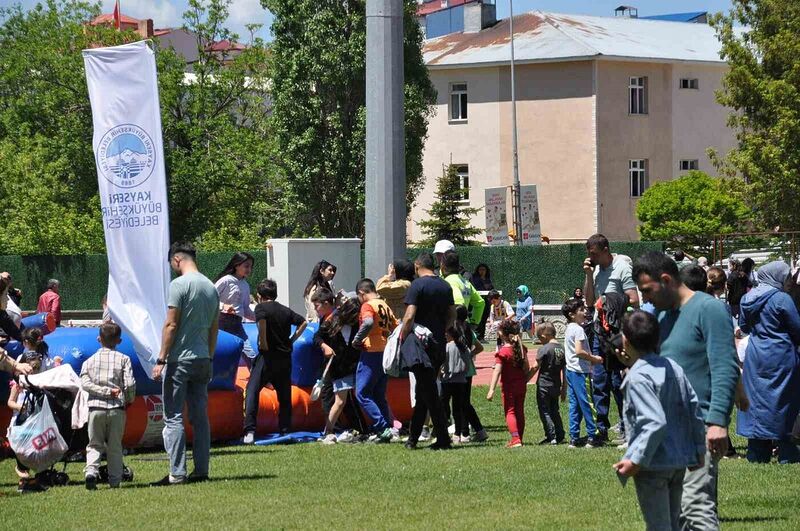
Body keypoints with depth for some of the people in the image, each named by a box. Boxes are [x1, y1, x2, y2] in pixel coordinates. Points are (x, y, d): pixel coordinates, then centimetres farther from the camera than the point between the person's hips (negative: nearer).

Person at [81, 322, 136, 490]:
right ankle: (115, 480, 8)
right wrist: (129, 400, 11)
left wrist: (106, 391, -8)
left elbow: (85, 383, -7)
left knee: (94, 444, 8)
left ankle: (91, 471, -15)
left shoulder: (90, 361, 7)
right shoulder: (123, 359, 2)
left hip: (95, 408, 0)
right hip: (117, 408, 0)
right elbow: (130, 383, -6)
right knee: (115, 446, 9)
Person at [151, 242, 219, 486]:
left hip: (180, 359, -7)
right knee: (200, 417, 10)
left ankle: (177, 474, -9)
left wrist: (161, 359, -11)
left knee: (174, 418, -5)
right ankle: (201, 470, 10)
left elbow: (171, 325, -14)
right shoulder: (211, 287, 11)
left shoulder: (179, 285, -11)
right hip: (202, 359, 7)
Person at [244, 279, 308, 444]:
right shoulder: (286, 311, 14)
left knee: (252, 391, -8)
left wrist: (263, 343, -15)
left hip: (267, 356, -6)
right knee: (284, 396, 15)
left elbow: (261, 321, -24)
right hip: (285, 357, 6)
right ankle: (285, 432, 15)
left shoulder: (261, 308, -3)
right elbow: (303, 322, 20)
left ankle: (250, 431, -22)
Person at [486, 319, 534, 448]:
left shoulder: (503, 352, -16)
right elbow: (527, 368, 8)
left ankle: (516, 439, -16)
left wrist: (491, 390, -22)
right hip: (521, 385, 6)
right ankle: (519, 438, 20)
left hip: (509, 387, -6)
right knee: (520, 412, 13)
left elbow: (497, 371, -21)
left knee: (510, 412, -2)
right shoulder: (521, 348, 2)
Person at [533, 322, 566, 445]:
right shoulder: (562, 349, 4)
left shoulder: (544, 349, -15)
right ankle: (560, 436, 17)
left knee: (544, 411, 1)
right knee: (554, 411, 18)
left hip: (544, 385, -6)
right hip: (556, 385, 7)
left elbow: (535, 367, -12)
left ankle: (551, 437, -4)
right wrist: (564, 389, 14)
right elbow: (564, 371, 8)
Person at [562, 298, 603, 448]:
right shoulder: (578, 329, -15)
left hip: (570, 370, 9)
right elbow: (579, 351, -24)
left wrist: (591, 358, 13)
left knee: (574, 405, 9)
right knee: (587, 404, -5)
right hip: (580, 371, -9)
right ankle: (592, 437, -3)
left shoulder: (569, 329, 14)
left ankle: (574, 438, 10)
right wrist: (594, 359, -12)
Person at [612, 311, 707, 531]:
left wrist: (635, 460, -23)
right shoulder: (673, 367, 5)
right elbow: (694, 408, 9)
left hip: (654, 465, -8)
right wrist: (698, 449, 18)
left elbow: (655, 423, -25)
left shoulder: (638, 377, -18)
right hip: (680, 462, 8)